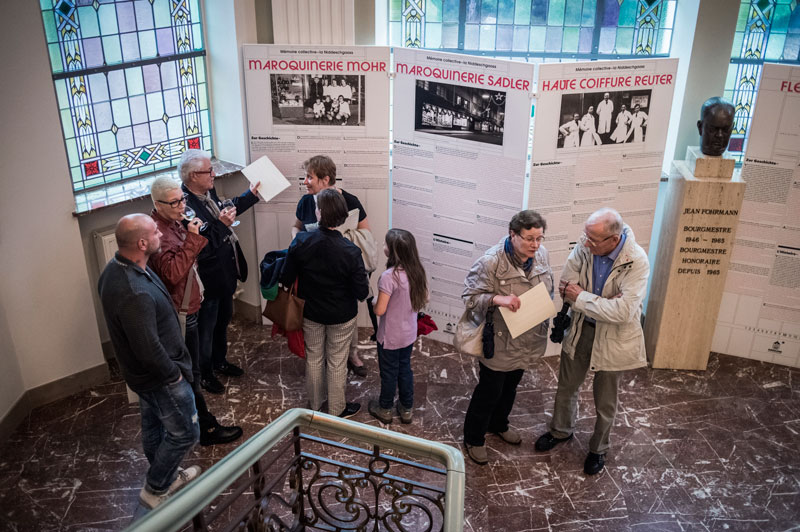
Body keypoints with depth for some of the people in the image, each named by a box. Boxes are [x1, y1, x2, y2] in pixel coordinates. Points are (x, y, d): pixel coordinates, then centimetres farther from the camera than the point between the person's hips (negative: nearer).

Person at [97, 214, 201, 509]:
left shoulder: (116, 268, -5)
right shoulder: (134, 293, -38)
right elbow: (149, 351, -34)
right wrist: (173, 374, -16)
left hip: (143, 371, 10)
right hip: (159, 375, -10)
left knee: (153, 425, 26)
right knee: (184, 433, 9)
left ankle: (167, 477, 47)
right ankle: (154, 491, 27)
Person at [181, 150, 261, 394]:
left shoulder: (208, 192, -1)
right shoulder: (185, 205, -30)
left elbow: (226, 210, 20)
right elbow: (199, 248, -33)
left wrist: (251, 194, 22)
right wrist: (220, 224, -39)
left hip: (225, 272, 9)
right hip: (208, 279, -9)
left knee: (223, 319, 27)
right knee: (206, 328, 11)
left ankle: (220, 361, 48)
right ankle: (204, 374, 31)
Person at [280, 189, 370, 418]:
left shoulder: (301, 242, -22)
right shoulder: (350, 251, -27)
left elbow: (286, 279, -11)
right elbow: (362, 293, -20)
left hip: (311, 313, 2)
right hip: (341, 316, -2)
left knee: (313, 359, 23)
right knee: (337, 362, 17)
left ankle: (314, 406, 43)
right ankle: (336, 410, 36)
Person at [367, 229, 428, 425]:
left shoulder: (389, 276, -29)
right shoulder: (417, 271, -8)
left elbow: (380, 310, -25)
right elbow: (424, 299, 5)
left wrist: (374, 303, -5)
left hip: (390, 337, -6)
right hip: (409, 333, 6)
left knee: (389, 373, 14)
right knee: (405, 368, 23)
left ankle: (385, 409, 36)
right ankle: (406, 409, 37)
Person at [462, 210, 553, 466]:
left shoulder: (541, 255, -6)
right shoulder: (491, 262, -27)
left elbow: (549, 289, 11)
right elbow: (470, 297, -21)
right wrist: (497, 299, -37)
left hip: (527, 340, 7)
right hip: (499, 342, -6)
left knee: (510, 386, 27)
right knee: (489, 391, 9)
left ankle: (499, 424, 53)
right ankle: (474, 438, 33)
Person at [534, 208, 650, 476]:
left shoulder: (636, 262, -29)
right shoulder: (585, 246, -18)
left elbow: (622, 312, -33)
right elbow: (566, 287, -13)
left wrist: (581, 298, -25)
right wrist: (603, 302, -25)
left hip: (613, 336, -4)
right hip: (581, 328, 4)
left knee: (605, 401, 16)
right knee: (567, 386, 23)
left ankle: (598, 449, 42)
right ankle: (561, 430, 49)